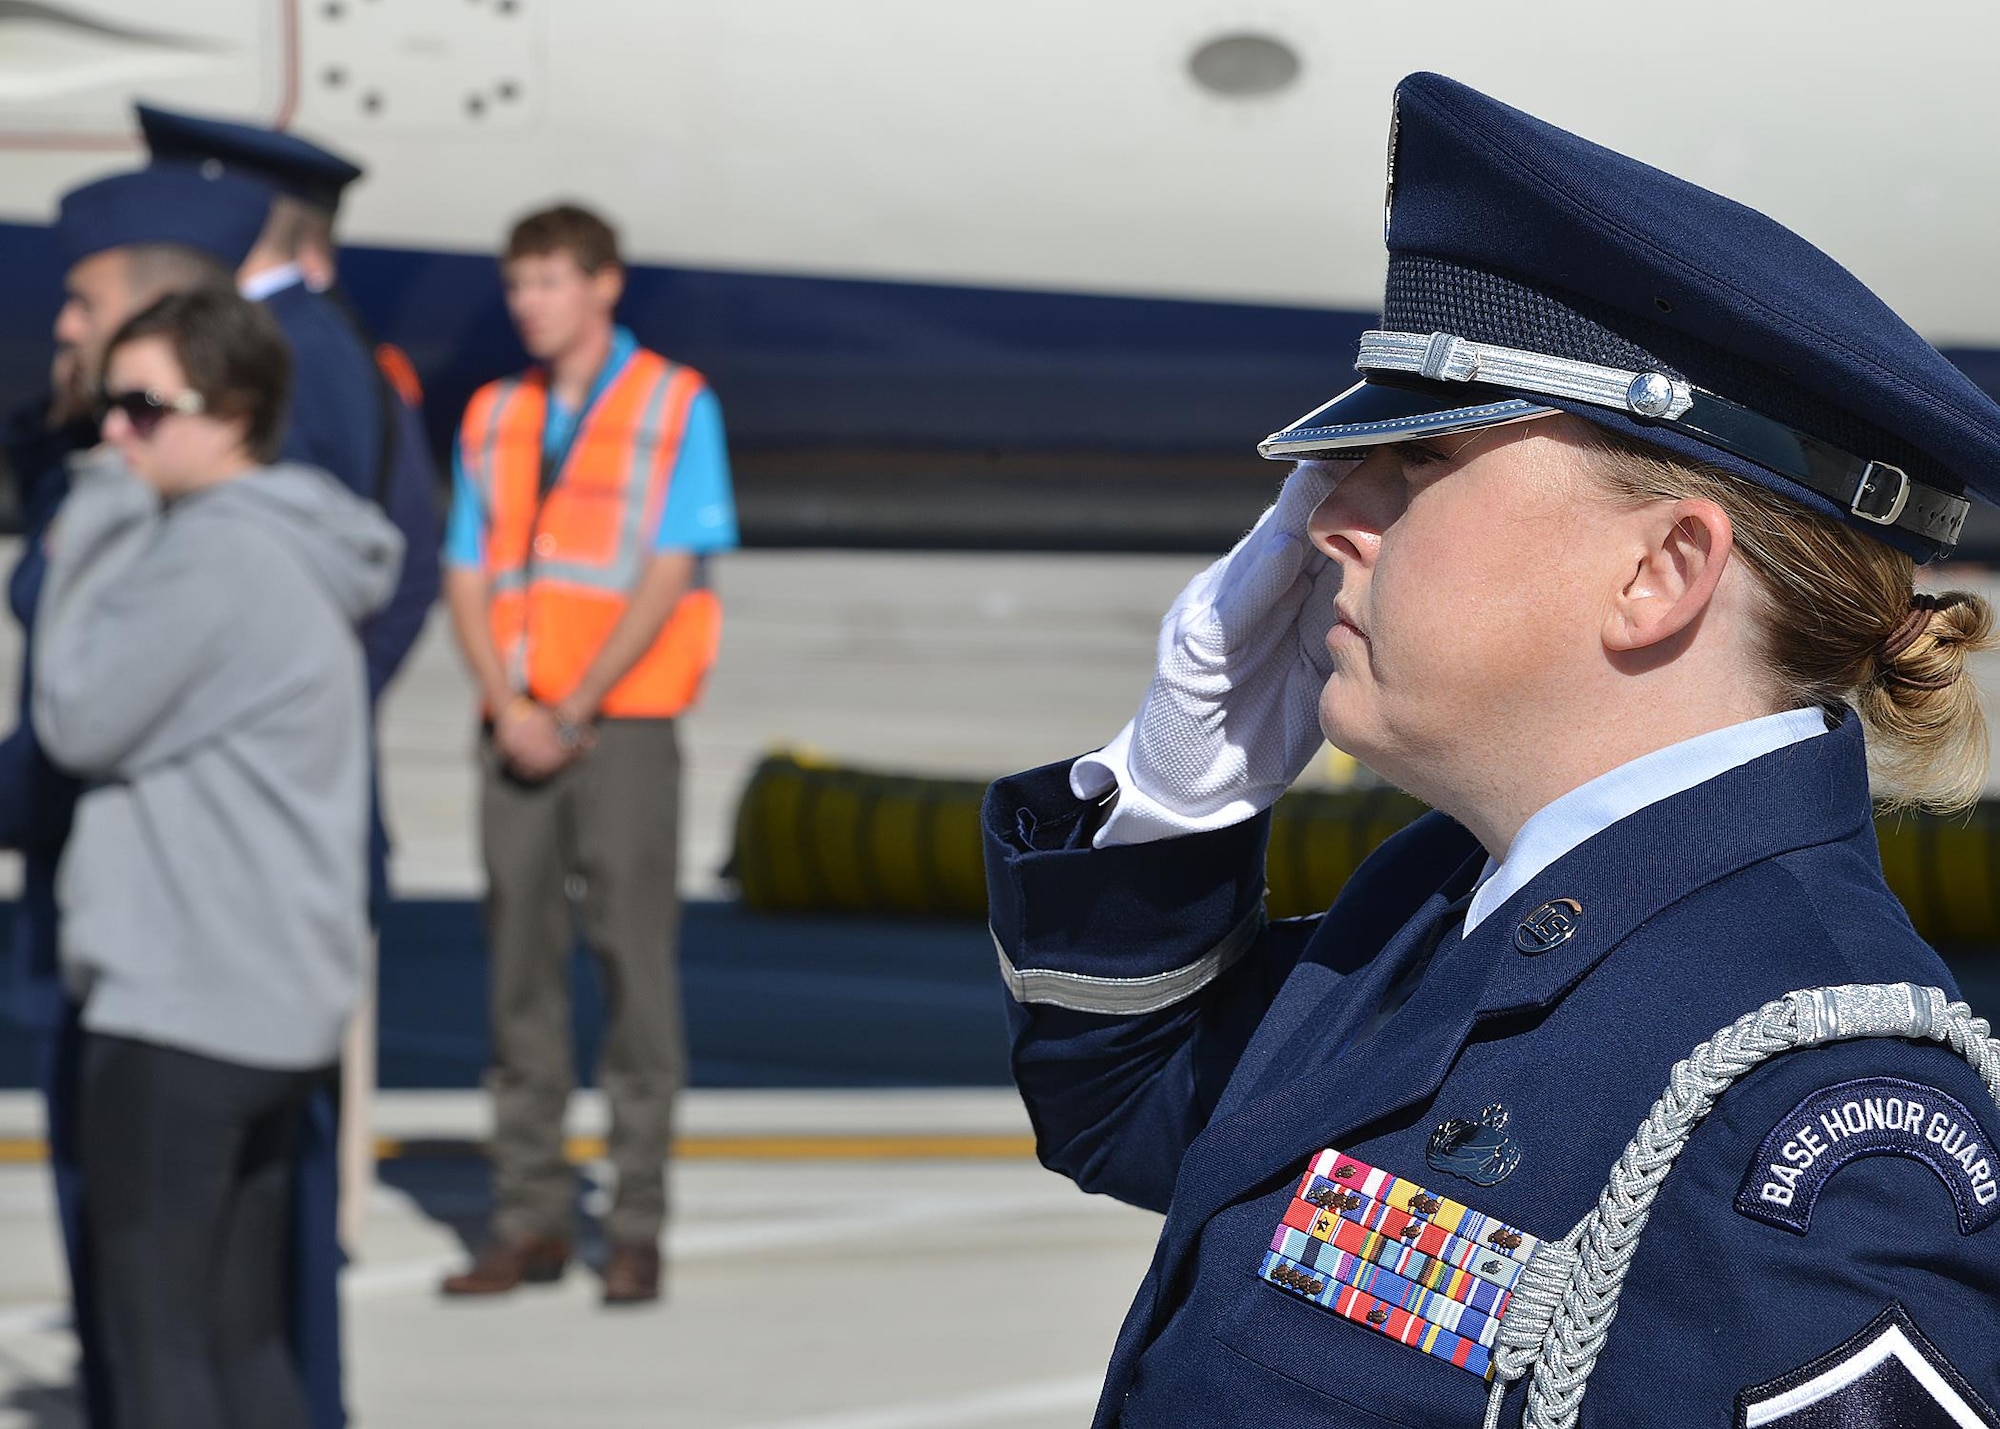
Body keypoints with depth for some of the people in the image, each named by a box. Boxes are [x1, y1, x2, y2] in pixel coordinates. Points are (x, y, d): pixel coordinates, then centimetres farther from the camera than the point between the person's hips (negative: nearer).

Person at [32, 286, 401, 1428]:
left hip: (180, 1008, -10)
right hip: (281, 1002, 10)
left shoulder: (214, 554, -15)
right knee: (241, 1333, 14)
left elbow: (79, 719, -12)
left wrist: (100, 525, -5)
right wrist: (106, 542, 7)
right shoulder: (288, 554, 16)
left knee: (156, 1333, -4)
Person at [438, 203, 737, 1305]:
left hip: (621, 727, -4)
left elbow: (669, 576, -6)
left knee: (634, 961, -4)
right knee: (520, 966, 3)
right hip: (517, 731, 4)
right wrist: (509, 709, -6)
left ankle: (637, 1229, -1)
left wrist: (573, 715, -11)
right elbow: (467, 577, 10)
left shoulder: (675, 406, 1)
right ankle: (531, 1222, 8)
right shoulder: (493, 417, 14)